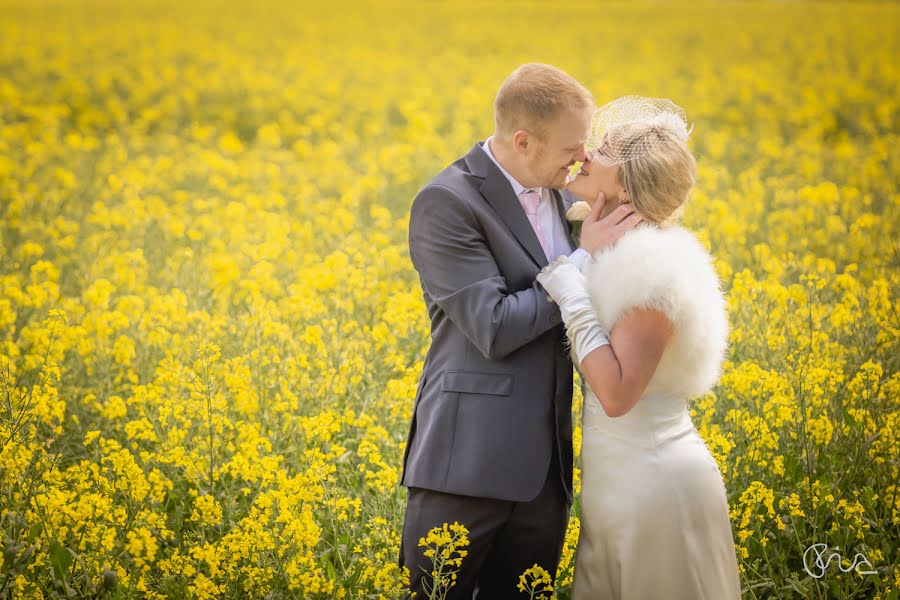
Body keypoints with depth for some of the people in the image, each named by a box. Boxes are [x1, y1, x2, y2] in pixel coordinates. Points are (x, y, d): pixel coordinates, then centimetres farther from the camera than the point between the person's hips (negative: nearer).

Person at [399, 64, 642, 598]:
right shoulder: (447, 203, -12)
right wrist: (587, 257, -14)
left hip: (544, 466, 7)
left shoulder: (562, 193, 11)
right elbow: (495, 329, -18)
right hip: (469, 463, -7)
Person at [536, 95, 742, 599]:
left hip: (654, 485, -9)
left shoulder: (651, 261, -18)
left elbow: (617, 394, -24)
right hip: (622, 481, 9)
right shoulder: (619, 253, 10)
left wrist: (573, 299, -21)